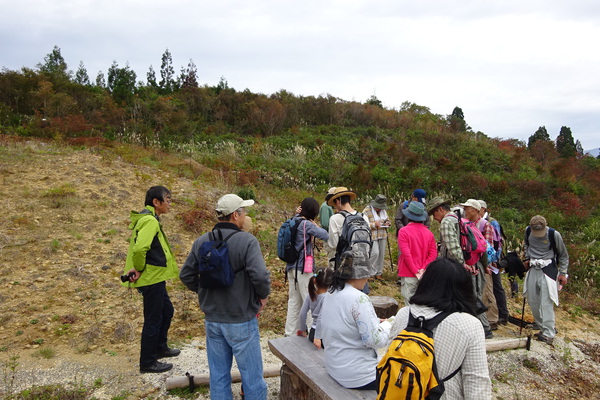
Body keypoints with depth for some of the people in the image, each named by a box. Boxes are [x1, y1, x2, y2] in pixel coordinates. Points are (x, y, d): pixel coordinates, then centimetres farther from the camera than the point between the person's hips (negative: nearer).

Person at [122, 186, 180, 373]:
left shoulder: (147, 219, 13)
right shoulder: (150, 221, -21)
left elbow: (139, 246, 18)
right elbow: (139, 248, -34)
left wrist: (136, 268, 7)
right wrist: (139, 269, -19)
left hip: (155, 277, 10)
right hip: (152, 278, -10)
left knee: (167, 311, 24)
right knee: (153, 319, 2)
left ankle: (160, 347, 41)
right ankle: (148, 362, 16)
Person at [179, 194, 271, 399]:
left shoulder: (201, 242, 1)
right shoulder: (247, 241, -17)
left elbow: (186, 275, 7)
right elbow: (260, 276, -26)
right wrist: (263, 295, -7)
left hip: (212, 320, 6)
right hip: (241, 321, -5)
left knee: (218, 375, 17)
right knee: (252, 374, 9)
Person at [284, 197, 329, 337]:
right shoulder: (306, 224, -17)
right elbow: (326, 236, -22)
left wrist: (297, 214, 9)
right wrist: (316, 225, -7)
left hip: (291, 267, 8)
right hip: (303, 268, -8)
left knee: (294, 301, 16)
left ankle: (290, 333, 24)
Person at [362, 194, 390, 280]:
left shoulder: (383, 210, 11)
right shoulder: (366, 211, -10)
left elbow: (387, 220, 24)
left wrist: (387, 223, 1)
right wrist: (374, 224, -23)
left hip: (383, 236, 6)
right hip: (372, 236, -6)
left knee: (381, 254, 6)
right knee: (375, 253, -16)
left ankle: (378, 273, 18)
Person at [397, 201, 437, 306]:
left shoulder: (404, 231, -11)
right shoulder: (429, 233, 3)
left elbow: (406, 254, -16)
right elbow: (433, 254, -2)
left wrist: (416, 271, -11)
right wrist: (423, 269, -6)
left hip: (408, 275, -4)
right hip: (425, 276, 5)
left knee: (410, 303, 1)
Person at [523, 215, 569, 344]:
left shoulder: (554, 234, -11)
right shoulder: (528, 231, 0)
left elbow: (563, 255, 1)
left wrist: (563, 273, -1)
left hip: (548, 270, -5)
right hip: (533, 269, 5)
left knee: (546, 302, -12)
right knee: (532, 301, 7)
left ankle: (548, 333, -8)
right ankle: (546, 327, 21)